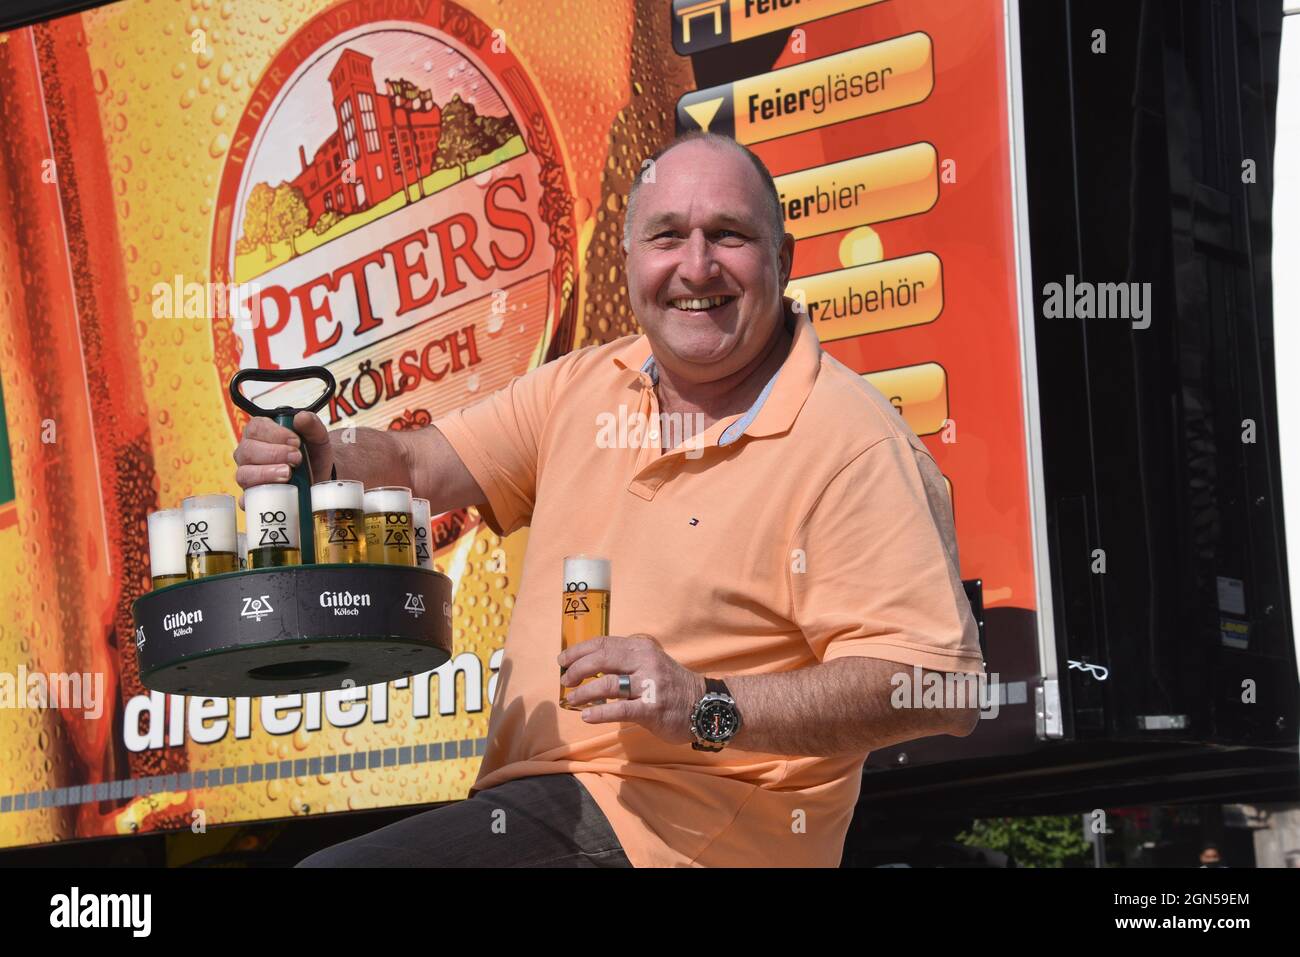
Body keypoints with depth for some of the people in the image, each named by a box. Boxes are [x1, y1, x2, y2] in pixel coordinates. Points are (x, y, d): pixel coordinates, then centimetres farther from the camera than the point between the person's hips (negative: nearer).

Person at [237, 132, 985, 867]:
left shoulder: (855, 443, -14)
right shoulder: (582, 386, 10)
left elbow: (940, 687, -20)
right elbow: (418, 463, 12)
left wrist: (709, 708, -29)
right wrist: (326, 462, -13)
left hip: (687, 832, -7)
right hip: (536, 796, 7)